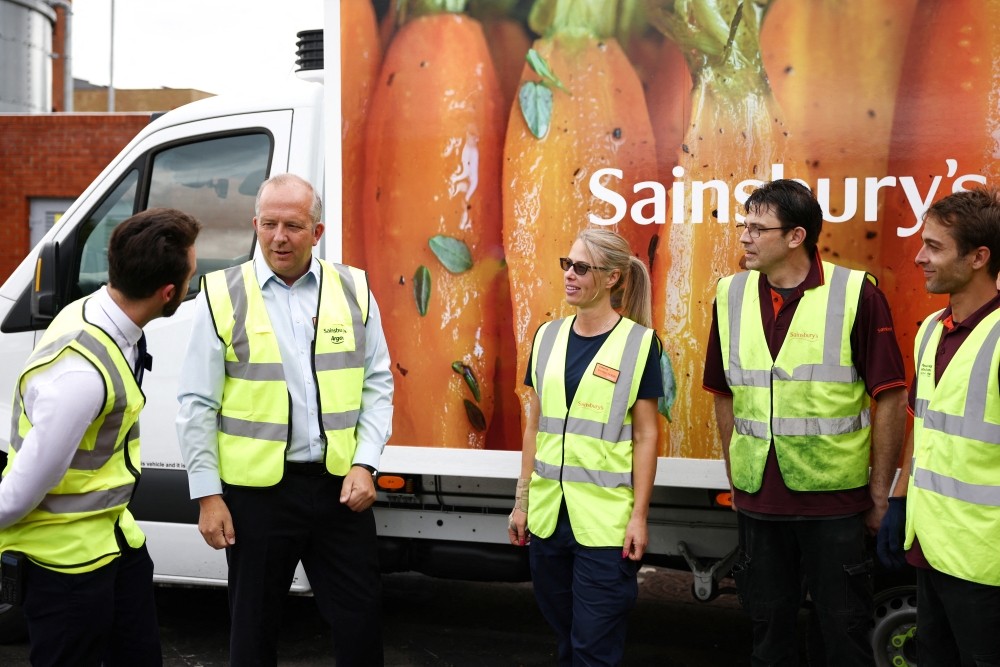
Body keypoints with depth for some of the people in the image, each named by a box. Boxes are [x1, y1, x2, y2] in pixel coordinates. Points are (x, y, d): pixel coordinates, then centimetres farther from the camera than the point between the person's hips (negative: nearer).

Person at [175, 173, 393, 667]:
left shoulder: (353, 289, 4)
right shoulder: (223, 295, -2)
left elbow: (377, 385, 7)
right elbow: (197, 404, -1)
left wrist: (365, 464, -3)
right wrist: (207, 495, -5)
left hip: (340, 484, 2)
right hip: (255, 489, -1)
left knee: (361, 618, 8)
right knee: (254, 625, 12)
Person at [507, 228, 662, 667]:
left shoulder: (638, 343, -6)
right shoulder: (548, 337, 7)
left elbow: (645, 435, -5)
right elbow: (535, 425, 11)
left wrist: (639, 515, -8)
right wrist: (522, 500, 11)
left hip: (605, 521, -4)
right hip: (548, 515, 4)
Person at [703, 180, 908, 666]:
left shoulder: (855, 293, -10)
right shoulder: (731, 295, 3)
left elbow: (891, 397, -7)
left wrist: (880, 493, -5)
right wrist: (734, 480, 11)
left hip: (834, 498, -3)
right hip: (757, 498, 4)